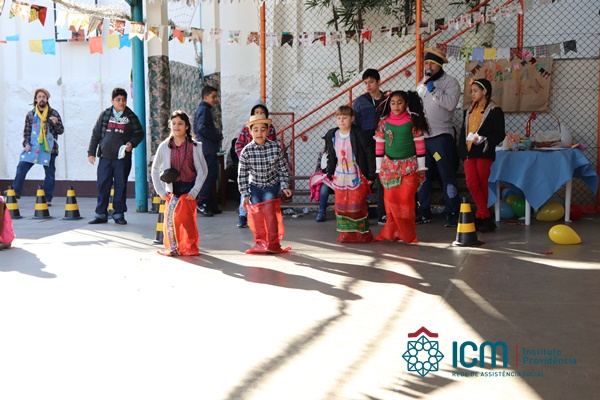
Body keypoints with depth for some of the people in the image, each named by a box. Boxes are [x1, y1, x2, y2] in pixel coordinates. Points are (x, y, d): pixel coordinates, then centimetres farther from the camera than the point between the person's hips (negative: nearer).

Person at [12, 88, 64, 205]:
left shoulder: (54, 114, 3)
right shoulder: (30, 115, 9)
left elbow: (61, 131, 3)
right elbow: (26, 131, 13)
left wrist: (55, 123, -16)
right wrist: (26, 143, -2)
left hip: (49, 148, -1)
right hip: (32, 147, 1)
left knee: (50, 173, 1)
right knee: (21, 167, -8)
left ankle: (47, 198, 9)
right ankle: (15, 192, 3)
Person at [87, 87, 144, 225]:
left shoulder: (131, 117, 3)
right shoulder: (105, 115, 7)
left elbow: (139, 133, 6)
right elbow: (96, 134, 11)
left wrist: (132, 143, -13)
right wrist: (91, 152, 8)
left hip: (123, 158, -1)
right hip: (105, 157, 1)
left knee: (121, 186, 4)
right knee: (103, 185, 3)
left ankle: (119, 214, 14)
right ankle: (101, 214, 11)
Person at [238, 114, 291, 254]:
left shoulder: (276, 147, -11)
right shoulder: (246, 151, -12)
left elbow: (283, 169, -1)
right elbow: (242, 174, -6)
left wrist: (285, 186, -5)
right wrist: (245, 195, -5)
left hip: (272, 184, -1)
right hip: (254, 186, 1)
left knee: (268, 210, -15)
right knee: (256, 212, 0)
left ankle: (273, 243, -3)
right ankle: (260, 241, 20)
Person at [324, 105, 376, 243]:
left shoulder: (358, 135, -13)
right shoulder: (332, 136, 3)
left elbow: (369, 154, -10)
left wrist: (370, 175, -10)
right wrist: (330, 174, 13)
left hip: (356, 177, -5)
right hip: (339, 177, 5)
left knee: (357, 205, -2)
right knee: (341, 205, 7)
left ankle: (361, 233, 11)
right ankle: (346, 233, 17)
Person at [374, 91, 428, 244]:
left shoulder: (412, 121, -1)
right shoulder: (383, 123, 4)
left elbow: (419, 143, 0)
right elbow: (379, 145, 6)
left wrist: (421, 166, -1)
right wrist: (379, 167, 5)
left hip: (409, 166, -2)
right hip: (389, 166, 2)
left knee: (407, 199, -4)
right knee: (391, 200, 1)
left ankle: (408, 234, 7)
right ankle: (392, 233, 12)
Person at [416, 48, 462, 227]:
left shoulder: (450, 82, -1)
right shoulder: (422, 83, 18)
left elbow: (451, 103, -17)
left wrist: (434, 91, -21)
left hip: (441, 136, -6)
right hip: (422, 136, 6)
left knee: (447, 176, -6)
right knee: (422, 176, 10)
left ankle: (453, 213, 0)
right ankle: (423, 212, 19)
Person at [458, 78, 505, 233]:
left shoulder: (494, 111, -1)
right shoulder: (469, 111, 20)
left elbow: (499, 134, -7)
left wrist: (483, 140, -21)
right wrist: (462, 151, 11)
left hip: (484, 153, -5)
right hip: (469, 152, 6)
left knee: (482, 185, -2)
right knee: (472, 184, -7)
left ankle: (480, 218, 7)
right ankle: (486, 218, -3)